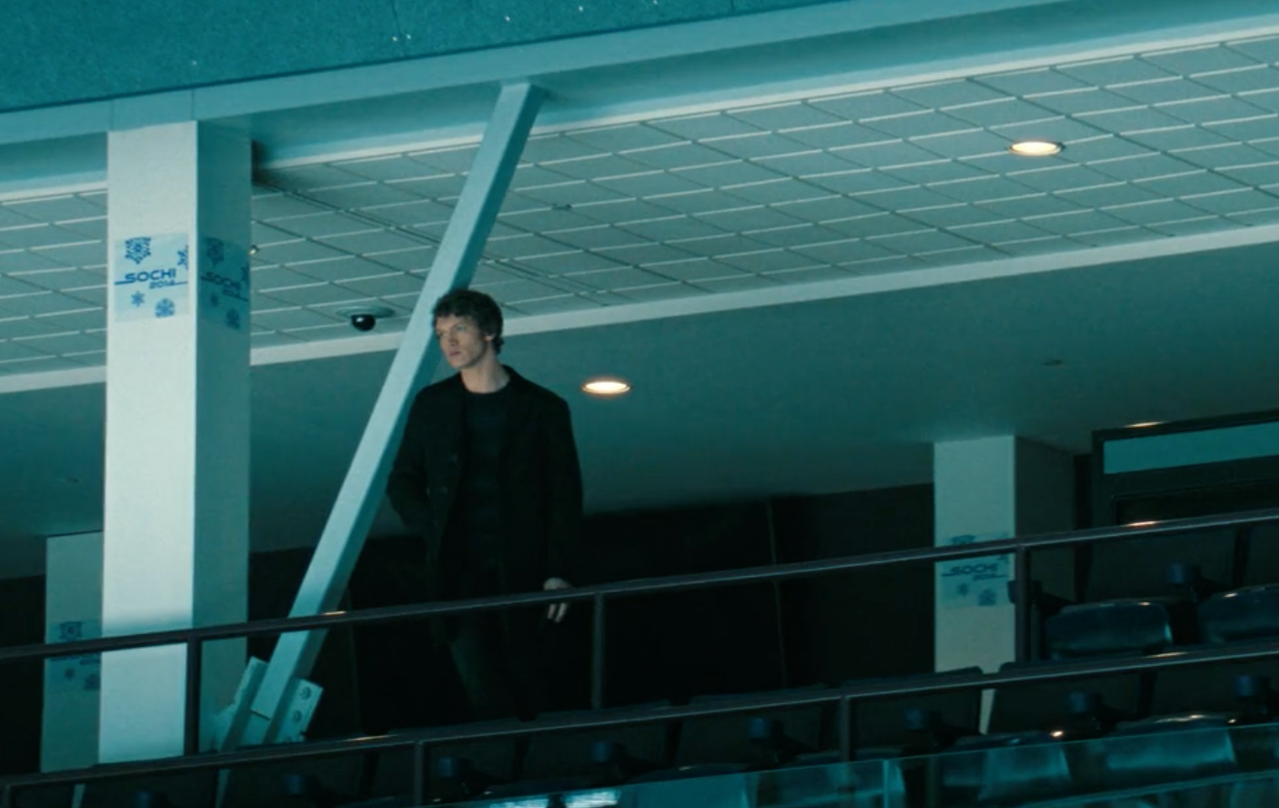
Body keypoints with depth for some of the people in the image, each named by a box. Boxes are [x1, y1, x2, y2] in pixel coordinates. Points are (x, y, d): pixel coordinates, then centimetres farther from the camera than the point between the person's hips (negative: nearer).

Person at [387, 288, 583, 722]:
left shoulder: (543, 409, 3)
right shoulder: (432, 405, 10)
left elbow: (566, 496, 3)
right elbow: (402, 482, 18)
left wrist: (559, 572, -6)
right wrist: (434, 531, 0)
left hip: (522, 572, -1)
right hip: (458, 571, 1)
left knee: (522, 683, 2)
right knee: (483, 689, -10)